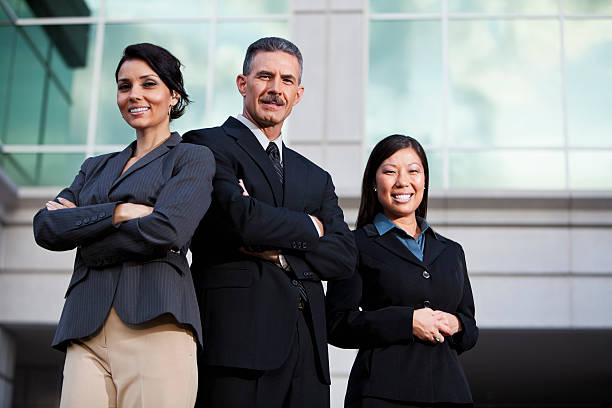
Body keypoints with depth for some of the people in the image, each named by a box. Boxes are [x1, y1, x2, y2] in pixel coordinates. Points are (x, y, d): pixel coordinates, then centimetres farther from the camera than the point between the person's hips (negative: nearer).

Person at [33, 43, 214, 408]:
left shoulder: (193, 158, 10)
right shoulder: (96, 167, 25)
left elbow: (167, 230, -9)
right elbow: (46, 227, 9)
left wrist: (80, 226, 2)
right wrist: (118, 212, -6)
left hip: (155, 323, -4)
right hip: (86, 329, 4)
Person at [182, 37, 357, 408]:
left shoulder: (316, 178, 23)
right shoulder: (208, 146, 5)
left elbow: (345, 256, 10)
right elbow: (240, 217, -12)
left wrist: (279, 252, -7)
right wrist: (308, 227, 5)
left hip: (307, 349, 5)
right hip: (237, 339, -5)